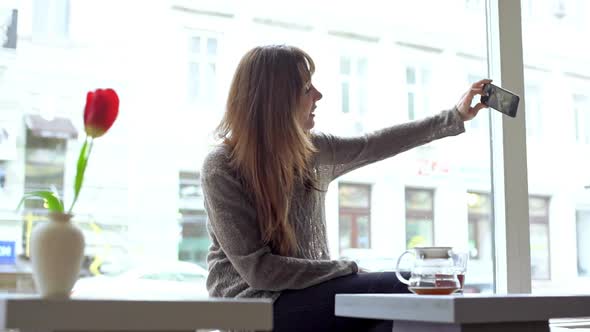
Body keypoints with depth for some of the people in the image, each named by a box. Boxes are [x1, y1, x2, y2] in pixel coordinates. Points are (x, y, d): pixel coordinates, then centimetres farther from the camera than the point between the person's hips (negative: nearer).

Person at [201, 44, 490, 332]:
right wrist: (347, 270, -15)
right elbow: (257, 269, -17)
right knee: (399, 291, -20)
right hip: (256, 304, -6)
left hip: (309, 290, 6)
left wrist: (454, 117, 24)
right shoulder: (220, 170, -14)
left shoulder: (310, 150, 5)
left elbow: (371, 146, 19)